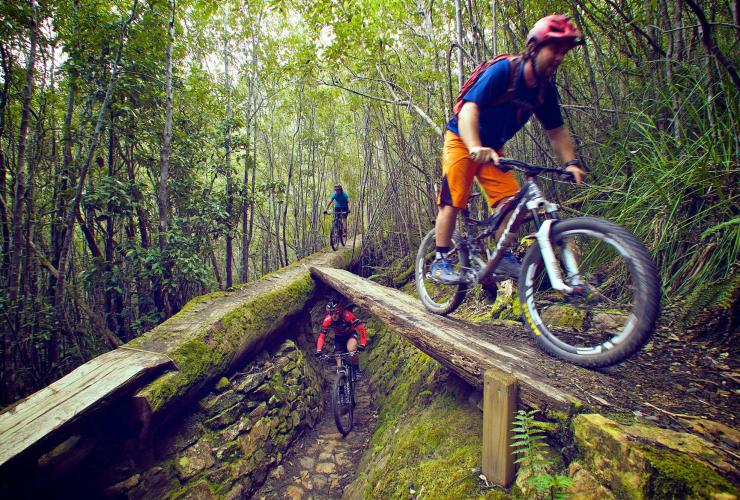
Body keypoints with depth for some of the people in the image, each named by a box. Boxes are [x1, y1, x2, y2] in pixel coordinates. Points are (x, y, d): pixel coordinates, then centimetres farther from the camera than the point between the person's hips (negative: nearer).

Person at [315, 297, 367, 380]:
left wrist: (363, 344, -48)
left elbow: (361, 328, -37)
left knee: (351, 349, -32)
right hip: (339, 337, 3)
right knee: (339, 362, -6)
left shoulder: (347, 315, -36)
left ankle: (357, 370, -10)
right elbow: (322, 336, -20)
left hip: (351, 334, -3)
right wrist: (319, 351, -32)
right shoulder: (327, 320, -27)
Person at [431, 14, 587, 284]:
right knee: (453, 202, -12)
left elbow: (557, 130, 2)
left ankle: (503, 257, 2)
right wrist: (475, 147, -51)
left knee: (510, 200, -9)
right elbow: (469, 108, -34)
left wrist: (570, 162, -14)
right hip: (462, 141, -6)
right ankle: (440, 261, -3)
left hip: (493, 147, 6)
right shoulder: (502, 71, -22)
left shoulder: (545, 89, -3)